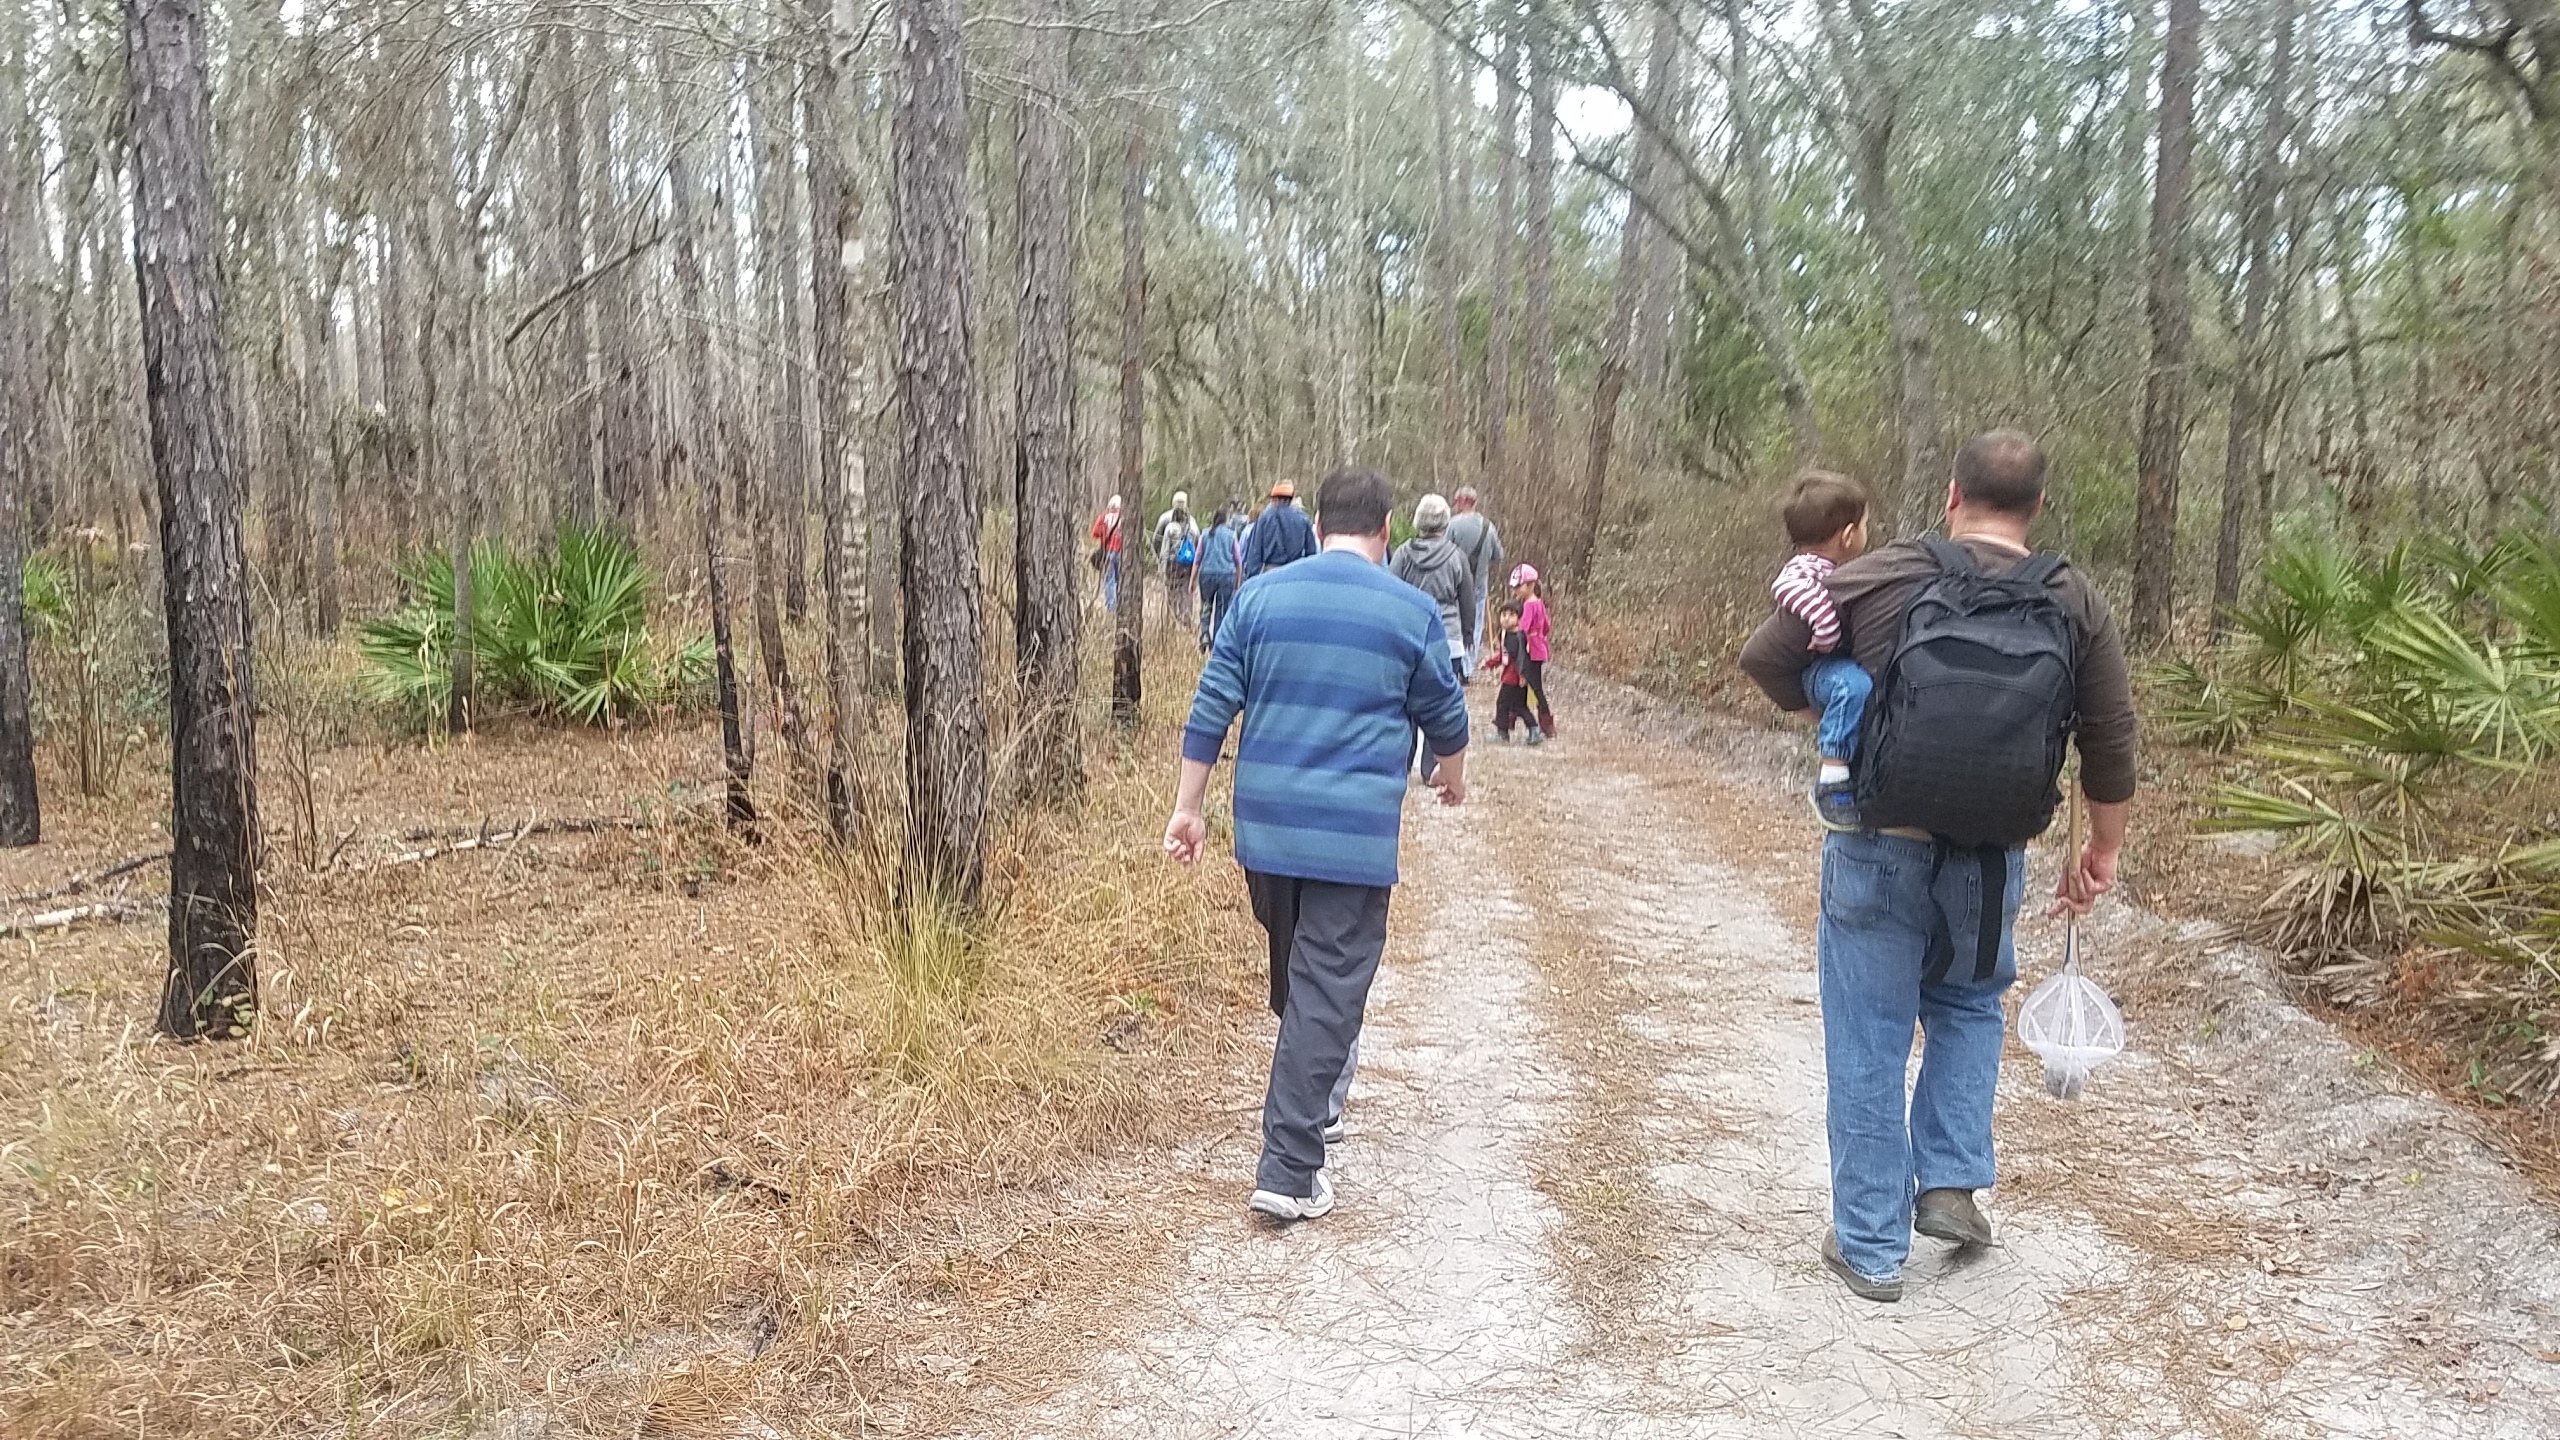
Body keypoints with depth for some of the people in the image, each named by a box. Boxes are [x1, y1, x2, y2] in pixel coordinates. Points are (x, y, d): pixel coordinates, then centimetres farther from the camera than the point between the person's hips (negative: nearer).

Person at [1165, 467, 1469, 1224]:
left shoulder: (1259, 596, 4)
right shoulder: (1412, 611, -3)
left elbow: (1212, 707, 1)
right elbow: (1444, 714, 9)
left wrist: (1188, 807, 7)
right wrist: (1453, 772, 30)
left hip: (1266, 823, 4)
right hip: (1355, 834, -4)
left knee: (1294, 972, 24)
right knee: (1328, 993, -1)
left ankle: (1315, 1097, 43)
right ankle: (1288, 1172, -2)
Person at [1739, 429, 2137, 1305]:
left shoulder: (1879, 579, -10)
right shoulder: (2076, 606, -3)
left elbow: (1762, 657, -5)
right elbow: (2111, 743, 2)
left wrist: (1813, 707, 15)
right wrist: (2102, 851, 16)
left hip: (1878, 851, -2)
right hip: (1991, 863, 2)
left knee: (1869, 1040, 8)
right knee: (1968, 1005, 29)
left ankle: (1870, 1246, 15)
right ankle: (1950, 1184, 21)